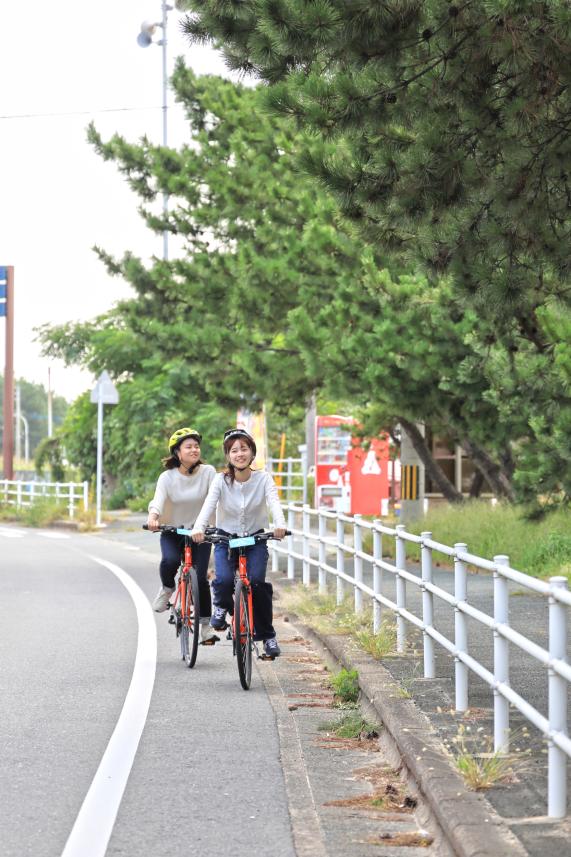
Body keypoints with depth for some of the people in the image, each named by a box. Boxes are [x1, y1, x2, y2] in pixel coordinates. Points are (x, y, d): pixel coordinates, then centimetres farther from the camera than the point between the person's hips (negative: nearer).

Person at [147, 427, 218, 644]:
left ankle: (205, 625, 7)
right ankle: (167, 588, 3)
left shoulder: (208, 472, -8)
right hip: (172, 532, 0)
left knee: (200, 577, -10)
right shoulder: (167, 477, -10)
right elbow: (158, 500, -24)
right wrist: (153, 517, -46)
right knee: (169, 561, -31)